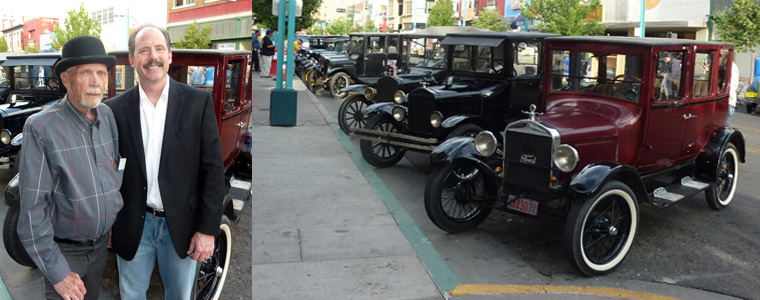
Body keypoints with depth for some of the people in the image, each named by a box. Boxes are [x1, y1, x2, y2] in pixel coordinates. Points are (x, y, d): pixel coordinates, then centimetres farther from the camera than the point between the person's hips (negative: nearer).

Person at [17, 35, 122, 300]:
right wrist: (56, 271, -16)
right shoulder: (41, 128, -20)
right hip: (64, 250, -5)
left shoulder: (108, 116, -4)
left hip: (100, 244, 5)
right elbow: (33, 206, -18)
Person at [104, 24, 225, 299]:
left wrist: (208, 229, -9)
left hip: (182, 225, -1)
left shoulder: (198, 102, -6)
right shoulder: (115, 109, -2)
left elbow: (213, 169, -6)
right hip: (133, 225, 1)